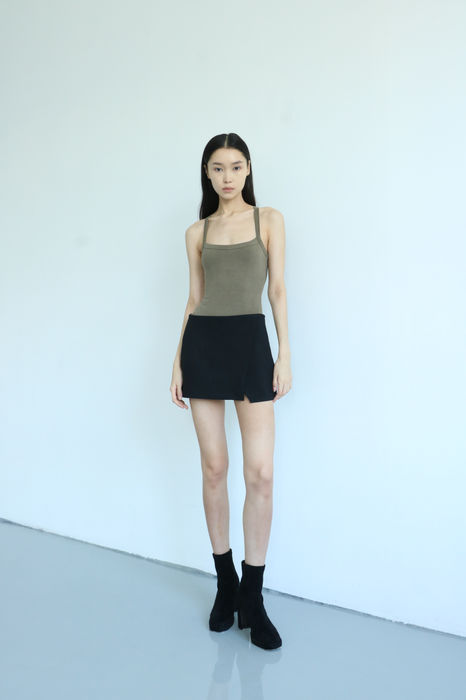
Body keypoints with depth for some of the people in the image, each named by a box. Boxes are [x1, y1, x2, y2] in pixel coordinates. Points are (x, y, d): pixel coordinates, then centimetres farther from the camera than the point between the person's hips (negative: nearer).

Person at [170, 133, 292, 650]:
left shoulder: (268, 219, 7)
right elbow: (194, 299, 12)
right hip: (203, 343, 2)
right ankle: (225, 584, 20)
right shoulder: (197, 232, 13)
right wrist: (178, 362, 7)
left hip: (251, 341, -2)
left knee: (260, 472, -9)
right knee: (213, 467, 4)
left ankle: (252, 597, 6)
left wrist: (285, 355, -5)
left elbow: (278, 289, 2)